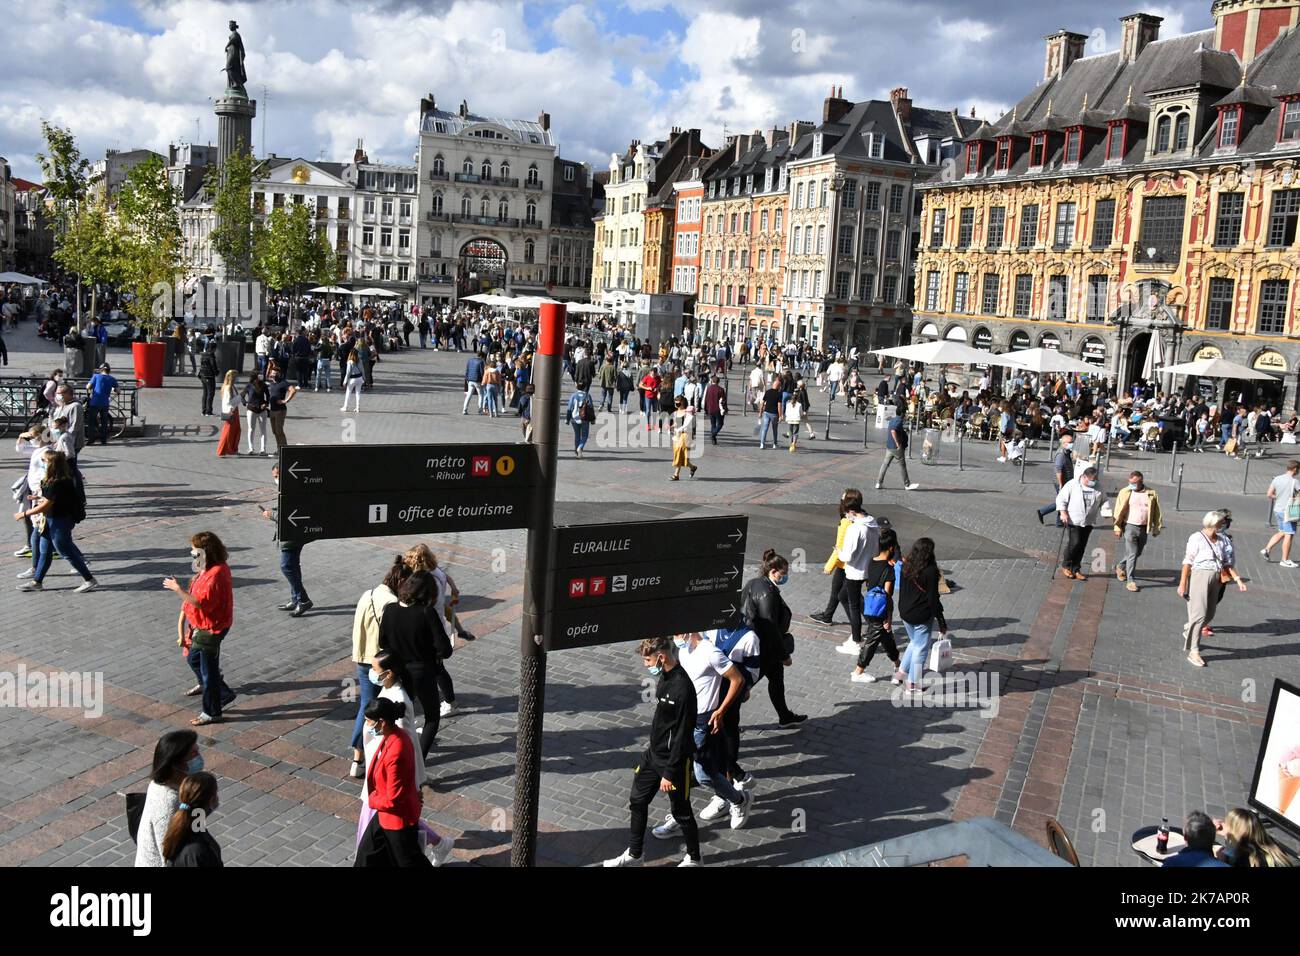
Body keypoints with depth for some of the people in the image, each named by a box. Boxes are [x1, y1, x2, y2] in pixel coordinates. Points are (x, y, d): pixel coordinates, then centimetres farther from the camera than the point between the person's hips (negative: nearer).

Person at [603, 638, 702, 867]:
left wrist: (669, 772, -20)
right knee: (638, 802, 17)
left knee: (681, 811, 10)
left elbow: (682, 736, -25)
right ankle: (634, 854, 35)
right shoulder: (664, 678, 0)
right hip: (653, 753, 9)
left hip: (675, 760, -9)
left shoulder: (682, 688, -28)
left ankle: (693, 858, 31)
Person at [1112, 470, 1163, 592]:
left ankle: (1120, 566, 40)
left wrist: (1156, 528, 8)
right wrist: (1118, 527, -4)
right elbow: (1119, 511, -1)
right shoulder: (1125, 492, -2)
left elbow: (1156, 512, 10)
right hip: (1130, 527, -3)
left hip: (1143, 528, 3)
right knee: (1132, 554, -7)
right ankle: (1130, 581, -2)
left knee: (1137, 553, 14)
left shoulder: (1151, 494, 3)